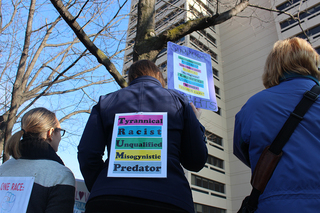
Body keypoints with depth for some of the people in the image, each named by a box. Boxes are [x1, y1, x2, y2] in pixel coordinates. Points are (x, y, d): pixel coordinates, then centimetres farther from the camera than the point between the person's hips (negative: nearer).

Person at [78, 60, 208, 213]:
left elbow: (87, 155, 5)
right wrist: (194, 121, 26)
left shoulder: (105, 102, 16)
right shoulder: (178, 100, 13)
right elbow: (197, 161, 10)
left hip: (110, 199, 1)